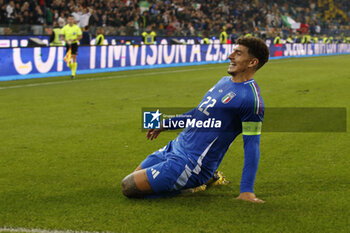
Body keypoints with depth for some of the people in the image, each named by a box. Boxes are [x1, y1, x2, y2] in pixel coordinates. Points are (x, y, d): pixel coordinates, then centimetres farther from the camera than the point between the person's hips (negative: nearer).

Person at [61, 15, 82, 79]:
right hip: (68, 44, 2)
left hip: (74, 44, -2)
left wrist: (74, 39, -16)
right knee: (68, 60, -2)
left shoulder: (77, 27, -2)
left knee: (74, 59, -8)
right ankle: (72, 68, 26)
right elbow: (62, 37, 7)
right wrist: (66, 40, -12)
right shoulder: (65, 27, 4)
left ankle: (73, 74, -4)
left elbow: (80, 36, -2)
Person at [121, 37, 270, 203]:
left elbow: (251, 145, -19)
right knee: (132, 179, 24)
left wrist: (247, 191, -24)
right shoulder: (225, 81, 11)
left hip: (190, 164, -10)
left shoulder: (251, 99, -18)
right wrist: (165, 124, 32)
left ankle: (188, 188, 0)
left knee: (128, 187, -14)